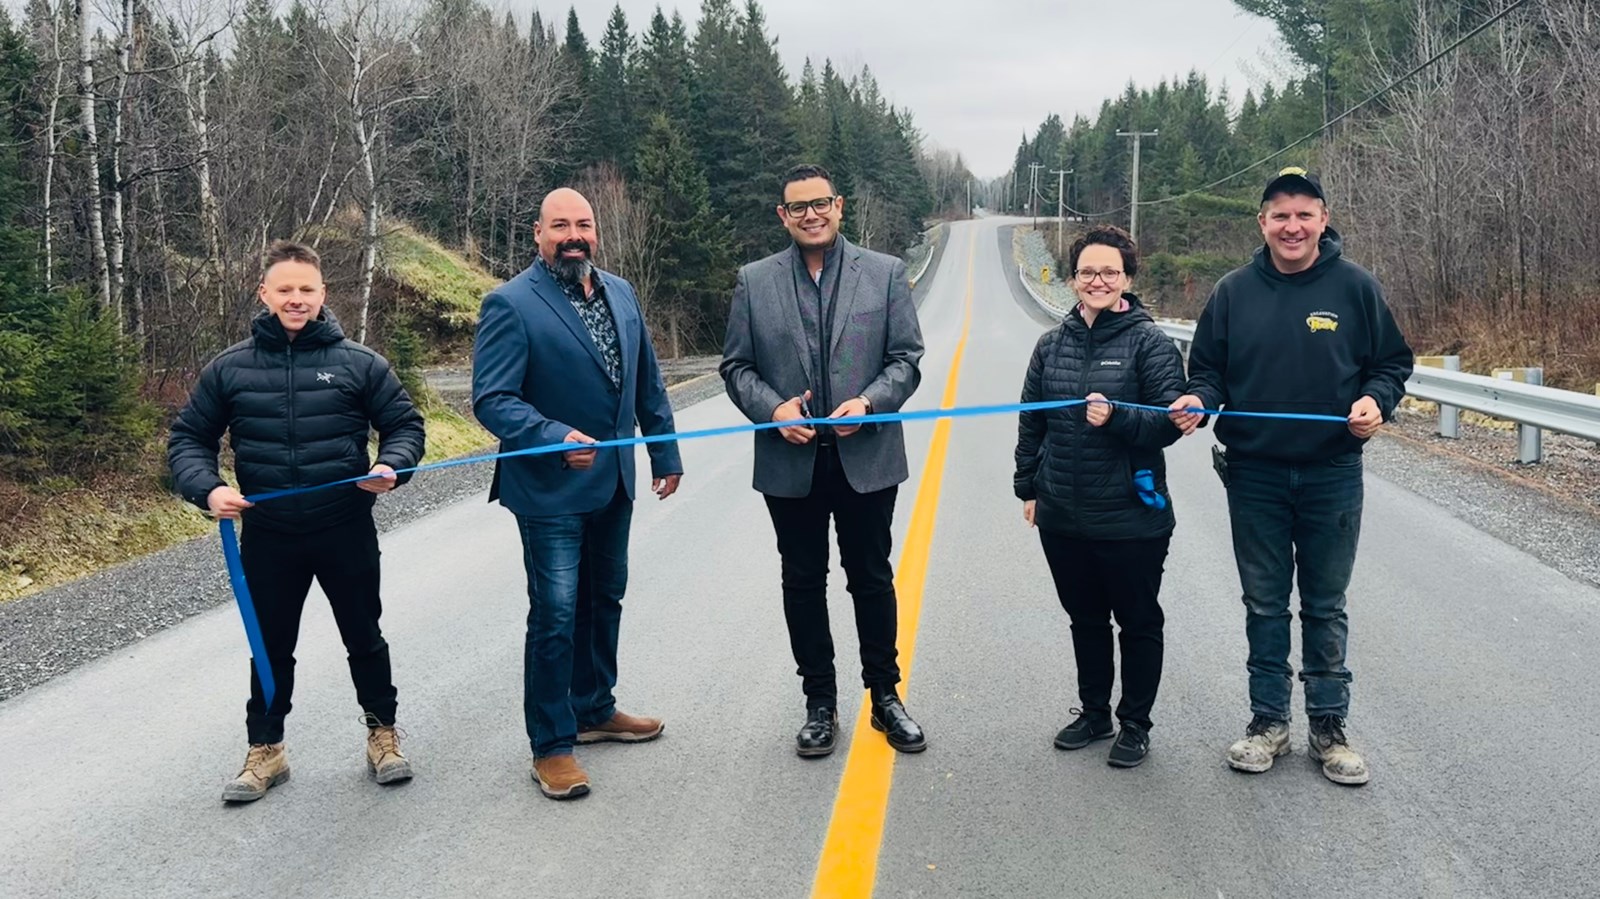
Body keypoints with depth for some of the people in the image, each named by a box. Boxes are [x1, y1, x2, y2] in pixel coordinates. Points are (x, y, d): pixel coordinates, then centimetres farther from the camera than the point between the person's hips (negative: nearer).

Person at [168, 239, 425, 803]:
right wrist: (207, 488, -11)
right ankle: (265, 751, 30)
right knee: (271, 647, 14)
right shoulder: (229, 368, 0)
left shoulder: (358, 363, -3)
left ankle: (383, 735, 31)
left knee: (364, 639, 13)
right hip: (267, 536, 1)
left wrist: (391, 468, -16)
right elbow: (188, 438, 7)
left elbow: (405, 424, 4)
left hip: (347, 530, -1)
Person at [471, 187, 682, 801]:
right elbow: (491, 399, -19)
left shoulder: (620, 293, 8)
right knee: (556, 614, -3)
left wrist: (665, 452, 13)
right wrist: (557, 439, -32)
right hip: (551, 488, -7)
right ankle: (551, 746, 11)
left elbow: (647, 382, 14)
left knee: (605, 599, 18)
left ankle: (595, 709, 37)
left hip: (613, 482, 7)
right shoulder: (511, 304, -14)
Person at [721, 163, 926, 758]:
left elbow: (905, 358, 0)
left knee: (872, 579, 11)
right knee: (803, 583, 11)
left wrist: (869, 402, -17)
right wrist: (772, 408, -14)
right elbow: (736, 366, 4)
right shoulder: (754, 282, 3)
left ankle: (885, 696, 27)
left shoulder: (885, 273, 1)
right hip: (790, 462, 1)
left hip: (867, 458, -1)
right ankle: (820, 703, 25)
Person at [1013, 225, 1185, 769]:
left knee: (1138, 622, 10)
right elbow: (1031, 422, 13)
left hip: (1131, 518, -4)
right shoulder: (1053, 344, 6)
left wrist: (1116, 416, -27)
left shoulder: (1149, 342, -8)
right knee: (1085, 618, 18)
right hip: (1062, 516, 5)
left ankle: (1135, 724, 25)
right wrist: (1027, 487, 13)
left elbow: (1169, 420, -12)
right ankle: (1093, 713, 34)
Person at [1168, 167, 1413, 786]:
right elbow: (1208, 369, 8)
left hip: (1332, 474, -1)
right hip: (1254, 474, 1)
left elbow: (1392, 362, 4)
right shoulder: (1234, 291, 2)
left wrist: (1377, 400, -16)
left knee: (1325, 606, 10)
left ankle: (1328, 727, 23)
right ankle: (1268, 722, 24)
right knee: (1264, 606, 11)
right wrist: (1198, 399, -13)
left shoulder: (1355, 287, -2)